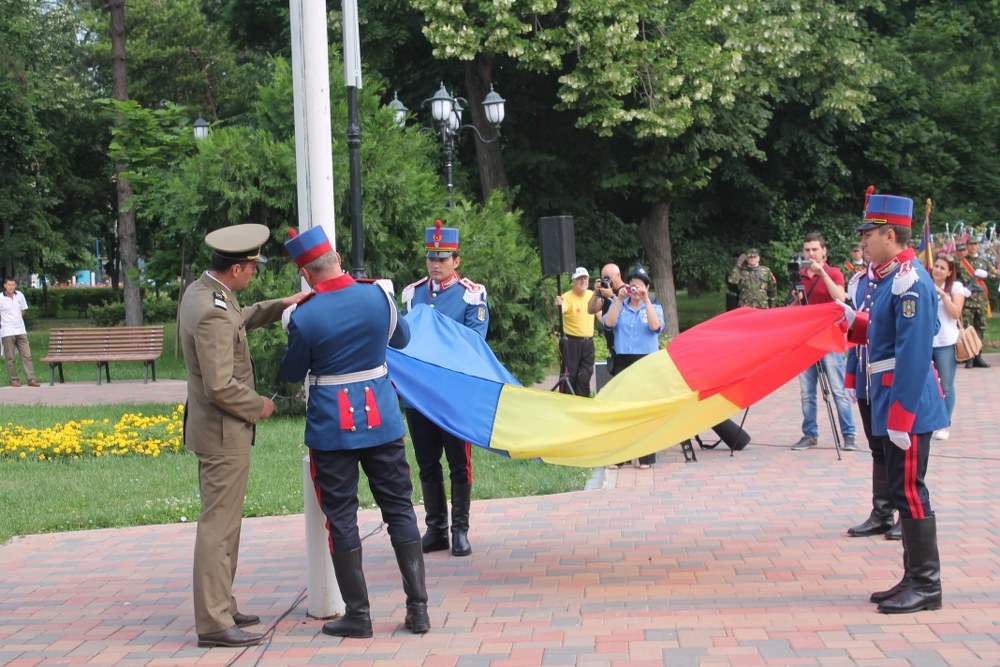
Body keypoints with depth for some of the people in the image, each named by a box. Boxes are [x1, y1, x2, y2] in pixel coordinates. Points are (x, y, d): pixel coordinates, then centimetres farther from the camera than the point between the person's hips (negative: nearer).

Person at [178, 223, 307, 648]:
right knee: (218, 526, -5)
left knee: (223, 522, 19)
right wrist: (258, 406, -13)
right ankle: (213, 623, 0)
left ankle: (220, 608, 29)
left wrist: (278, 306, 17)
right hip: (224, 432, -11)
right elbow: (220, 386, -28)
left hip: (213, 428, 11)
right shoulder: (212, 313, -26)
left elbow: (237, 321, 27)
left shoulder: (201, 291, 5)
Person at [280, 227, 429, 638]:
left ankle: (358, 615, 8)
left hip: (332, 428, -3)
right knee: (400, 510, 10)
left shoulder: (304, 317, -14)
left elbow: (292, 373, 1)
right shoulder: (378, 295, -4)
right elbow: (401, 339, 15)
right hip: (382, 421, 3)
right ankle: (418, 608, 9)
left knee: (341, 519, 6)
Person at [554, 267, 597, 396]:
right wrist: (559, 305, -56)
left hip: (588, 342, 6)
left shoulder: (592, 295, 8)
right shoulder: (567, 297, -13)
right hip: (571, 342, -6)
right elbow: (562, 310, -36)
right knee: (569, 375, -5)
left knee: (585, 376, 6)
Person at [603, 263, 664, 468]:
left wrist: (646, 299, -15)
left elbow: (656, 326, -14)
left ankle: (646, 456, 1)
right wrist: (619, 299, -13)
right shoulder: (619, 305, 9)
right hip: (623, 361, 2)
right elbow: (608, 323, -9)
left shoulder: (654, 307, 7)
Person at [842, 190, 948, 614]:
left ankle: (926, 586, 1)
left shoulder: (910, 282, -19)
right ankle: (915, 579, 20)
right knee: (903, 490, 13)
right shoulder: (890, 278, 12)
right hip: (893, 401, 10)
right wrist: (852, 320, 9)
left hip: (907, 403, -10)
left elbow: (914, 352, -23)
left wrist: (900, 416, -24)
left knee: (909, 491, -5)